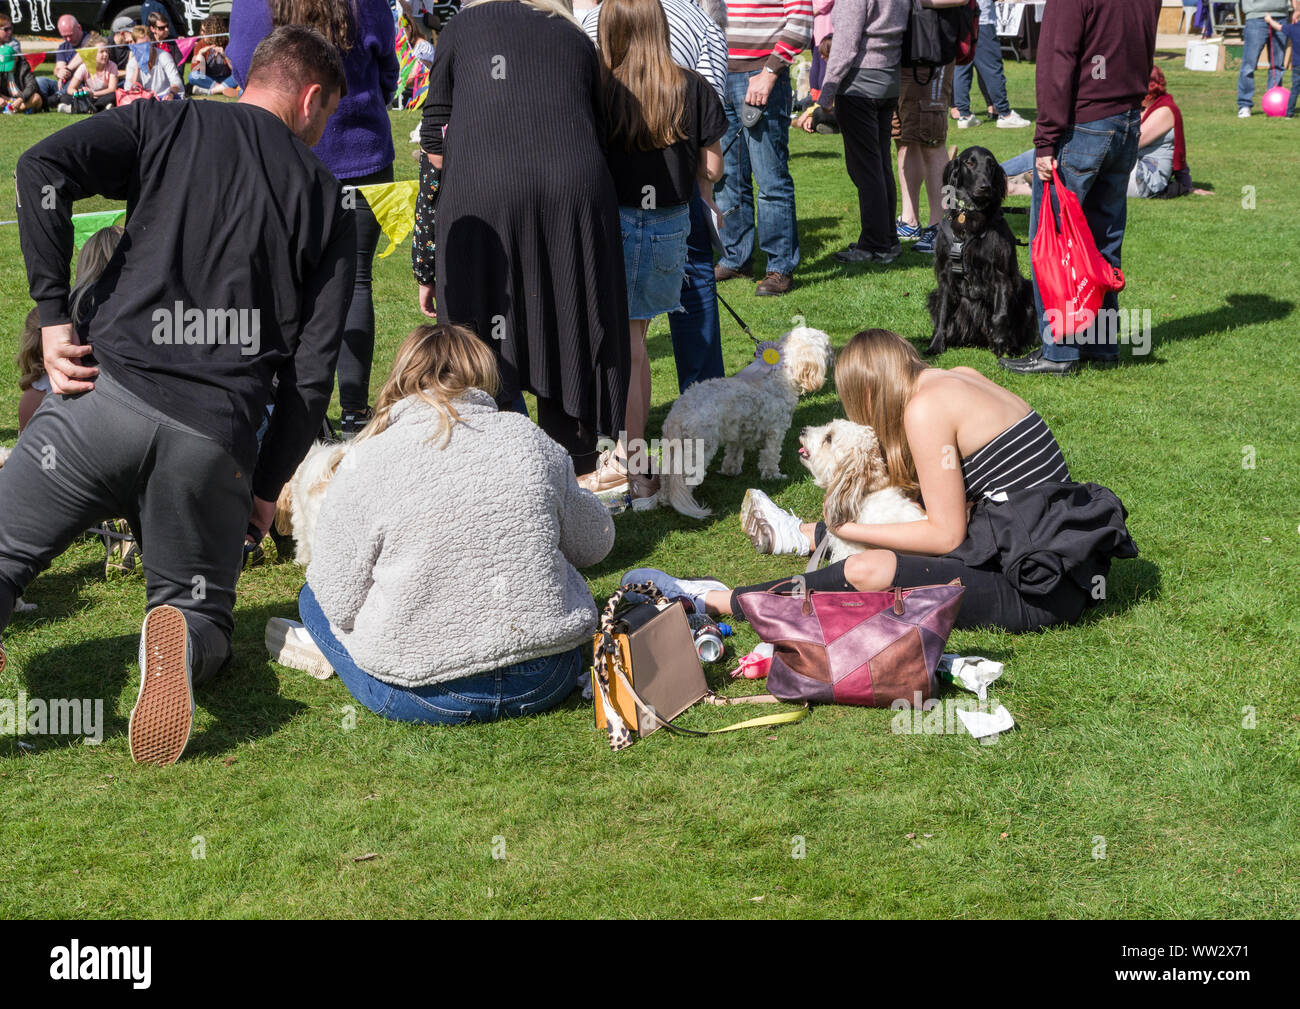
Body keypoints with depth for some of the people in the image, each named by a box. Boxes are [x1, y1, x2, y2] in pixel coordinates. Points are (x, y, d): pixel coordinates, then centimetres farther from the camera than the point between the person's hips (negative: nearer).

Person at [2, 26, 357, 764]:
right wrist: (266, 487, 15)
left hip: (108, 392, 0)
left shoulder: (165, 124, 13)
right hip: (217, 440, 1)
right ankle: (180, 640, -20)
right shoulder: (327, 203, 14)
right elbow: (312, 370, 8)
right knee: (204, 615, 18)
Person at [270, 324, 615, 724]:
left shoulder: (366, 464, -11)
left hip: (425, 696, -2)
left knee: (314, 597, 23)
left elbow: (342, 604, -8)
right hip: (548, 683, 2)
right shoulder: (527, 437, -2)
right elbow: (595, 544, 10)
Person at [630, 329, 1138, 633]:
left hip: (1036, 589, -10)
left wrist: (849, 527, -3)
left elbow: (947, 536, -12)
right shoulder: (958, 379, 13)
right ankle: (801, 535, 46)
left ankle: (714, 601, -5)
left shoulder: (925, 408, -14)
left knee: (867, 571, -18)